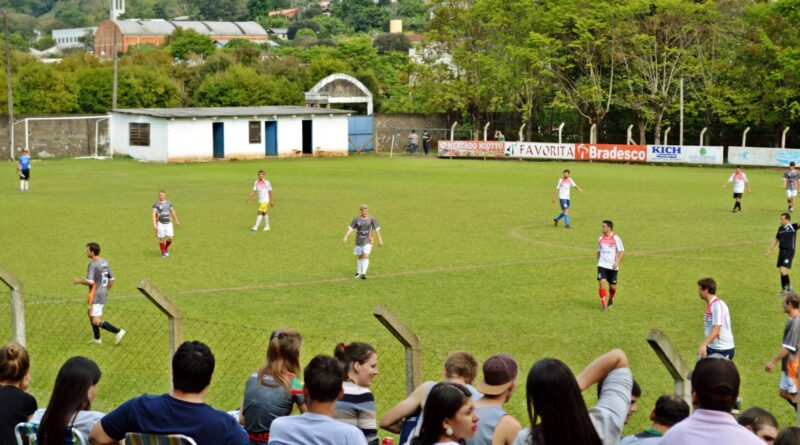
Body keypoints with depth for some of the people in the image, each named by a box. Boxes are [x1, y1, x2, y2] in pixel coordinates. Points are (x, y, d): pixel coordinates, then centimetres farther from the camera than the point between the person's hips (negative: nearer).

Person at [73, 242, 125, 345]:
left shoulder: (93, 264, -18)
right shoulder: (105, 262, 9)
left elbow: (90, 282, -24)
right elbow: (111, 279, 13)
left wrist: (79, 281, -7)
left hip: (96, 296, -9)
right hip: (103, 294, 9)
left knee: (96, 321, -8)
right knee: (91, 314, 25)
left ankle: (118, 331, -15)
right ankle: (97, 338, 30)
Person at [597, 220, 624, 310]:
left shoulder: (616, 238, -6)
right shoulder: (601, 239, 6)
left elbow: (622, 252, -6)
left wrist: (617, 262, -18)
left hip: (613, 267, -2)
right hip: (602, 265, 2)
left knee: (612, 286, 7)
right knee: (602, 282, -16)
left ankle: (610, 300, 35)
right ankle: (603, 303, -13)